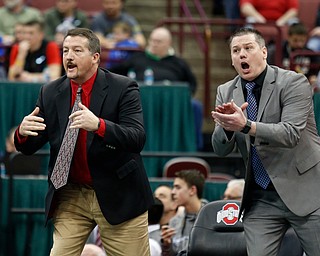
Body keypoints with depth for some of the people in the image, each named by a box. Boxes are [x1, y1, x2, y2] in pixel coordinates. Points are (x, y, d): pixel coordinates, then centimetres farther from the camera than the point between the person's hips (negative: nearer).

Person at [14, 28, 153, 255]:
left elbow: (137, 138, -20)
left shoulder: (123, 88, -9)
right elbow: (29, 148, 5)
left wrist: (98, 125, -37)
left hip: (118, 194, -3)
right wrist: (23, 133, -20)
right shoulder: (50, 93, 3)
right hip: (70, 195, 3)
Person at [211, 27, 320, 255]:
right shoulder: (226, 92, 6)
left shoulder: (294, 82, -9)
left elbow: (291, 133, -22)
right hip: (260, 198, 4)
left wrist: (246, 126, -36)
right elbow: (220, 149, 2)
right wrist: (227, 126, -22)